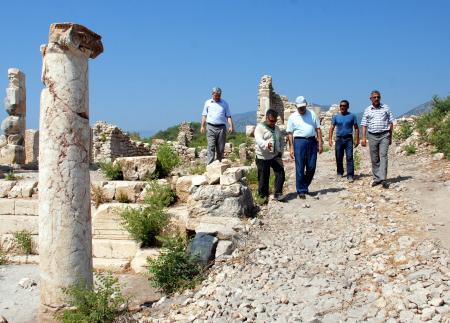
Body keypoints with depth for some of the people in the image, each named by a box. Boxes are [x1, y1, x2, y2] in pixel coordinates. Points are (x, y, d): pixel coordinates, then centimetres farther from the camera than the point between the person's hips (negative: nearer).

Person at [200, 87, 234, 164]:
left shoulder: (225, 103, 12)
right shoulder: (208, 102, 13)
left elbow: (228, 116, 8)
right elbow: (204, 115, 13)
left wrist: (231, 126, -6)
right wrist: (202, 126, 4)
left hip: (221, 128, 1)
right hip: (211, 127, -1)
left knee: (220, 148, 2)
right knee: (211, 146, -11)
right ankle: (209, 164, -16)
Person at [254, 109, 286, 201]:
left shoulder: (276, 128, 15)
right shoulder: (260, 127, -7)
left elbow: (281, 140, 28)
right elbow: (259, 140, -24)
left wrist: (280, 151, 13)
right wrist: (266, 145, -43)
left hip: (275, 156, 5)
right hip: (263, 157, -5)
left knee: (280, 173, -11)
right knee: (263, 177, 2)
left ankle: (278, 193, -3)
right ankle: (263, 195, 18)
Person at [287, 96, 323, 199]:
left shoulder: (312, 114, 10)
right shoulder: (293, 117, 5)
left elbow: (318, 129, 10)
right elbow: (290, 133, 4)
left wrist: (320, 144, 2)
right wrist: (291, 148, -3)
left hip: (312, 141, 2)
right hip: (299, 141, -2)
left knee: (311, 167, 3)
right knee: (300, 168, -3)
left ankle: (305, 186, 23)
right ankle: (301, 190, 4)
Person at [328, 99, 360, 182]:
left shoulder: (352, 116, 4)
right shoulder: (336, 116, 7)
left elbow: (356, 128, 5)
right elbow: (332, 128, 6)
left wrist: (357, 139, -2)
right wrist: (330, 139, -4)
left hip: (348, 139, -2)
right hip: (339, 139, 2)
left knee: (349, 157, -10)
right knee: (339, 157, 8)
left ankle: (350, 175, -10)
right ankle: (340, 172, 27)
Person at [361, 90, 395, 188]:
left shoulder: (386, 108, 8)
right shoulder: (367, 110, 9)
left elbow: (391, 123, 9)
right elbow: (364, 125, 8)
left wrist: (390, 137, 5)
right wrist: (363, 138, -2)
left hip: (384, 135, -2)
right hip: (372, 136, 2)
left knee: (383, 156, -12)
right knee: (374, 159, 5)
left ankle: (383, 179, -17)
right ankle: (376, 178, 13)